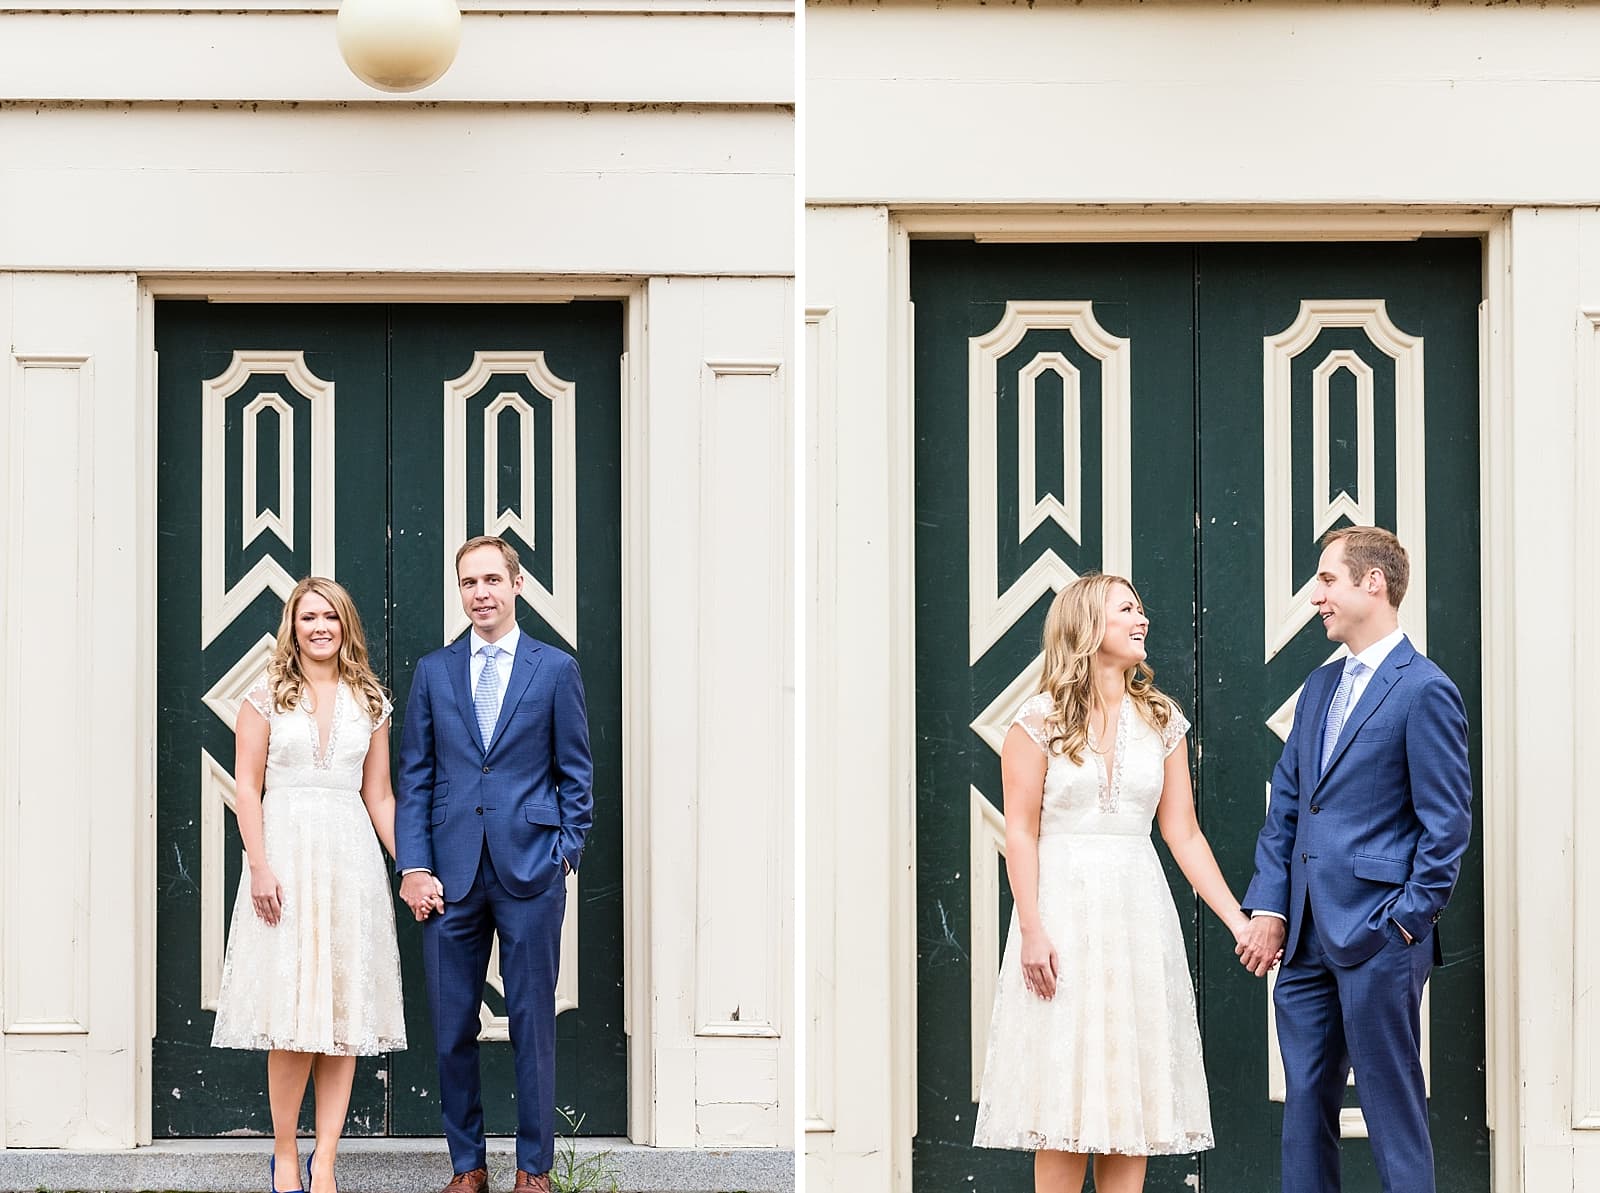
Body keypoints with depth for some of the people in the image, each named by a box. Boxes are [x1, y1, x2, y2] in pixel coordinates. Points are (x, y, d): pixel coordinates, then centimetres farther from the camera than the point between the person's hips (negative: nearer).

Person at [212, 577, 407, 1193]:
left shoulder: (369, 702, 12)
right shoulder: (267, 696, 3)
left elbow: (379, 797, 13)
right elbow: (247, 788, -1)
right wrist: (260, 866, -11)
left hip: (351, 859, 3)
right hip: (286, 856, -3)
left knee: (346, 1011, 0)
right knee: (293, 1012, -6)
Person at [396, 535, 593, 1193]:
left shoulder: (555, 668, 5)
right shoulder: (433, 671, 10)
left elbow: (576, 773, 6)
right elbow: (414, 776, 7)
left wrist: (566, 853, -3)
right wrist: (413, 866, -2)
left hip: (530, 870, -2)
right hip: (451, 873, 2)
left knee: (533, 1026, 3)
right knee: (452, 1030, 4)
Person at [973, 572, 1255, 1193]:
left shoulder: (1161, 721, 9)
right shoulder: (1040, 720, -2)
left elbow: (1184, 834, 9)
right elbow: (1021, 833, -5)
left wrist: (1240, 921, 3)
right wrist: (1031, 930, -13)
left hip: (1137, 912, 4)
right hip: (1064, 909, -4)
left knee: (1132, 1094, 3)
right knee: (1065, 1100, -3)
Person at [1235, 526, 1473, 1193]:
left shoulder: (1425, 691, -8)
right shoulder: (1320, 687, 16)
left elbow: (1447, 824, -10)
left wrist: (1407, 923, -12)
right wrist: (1268, 909, 5)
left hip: (1377, 938, -8)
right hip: (1306, 936, 8)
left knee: (1392, 1109, -1)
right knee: (1305, 1101, 10)